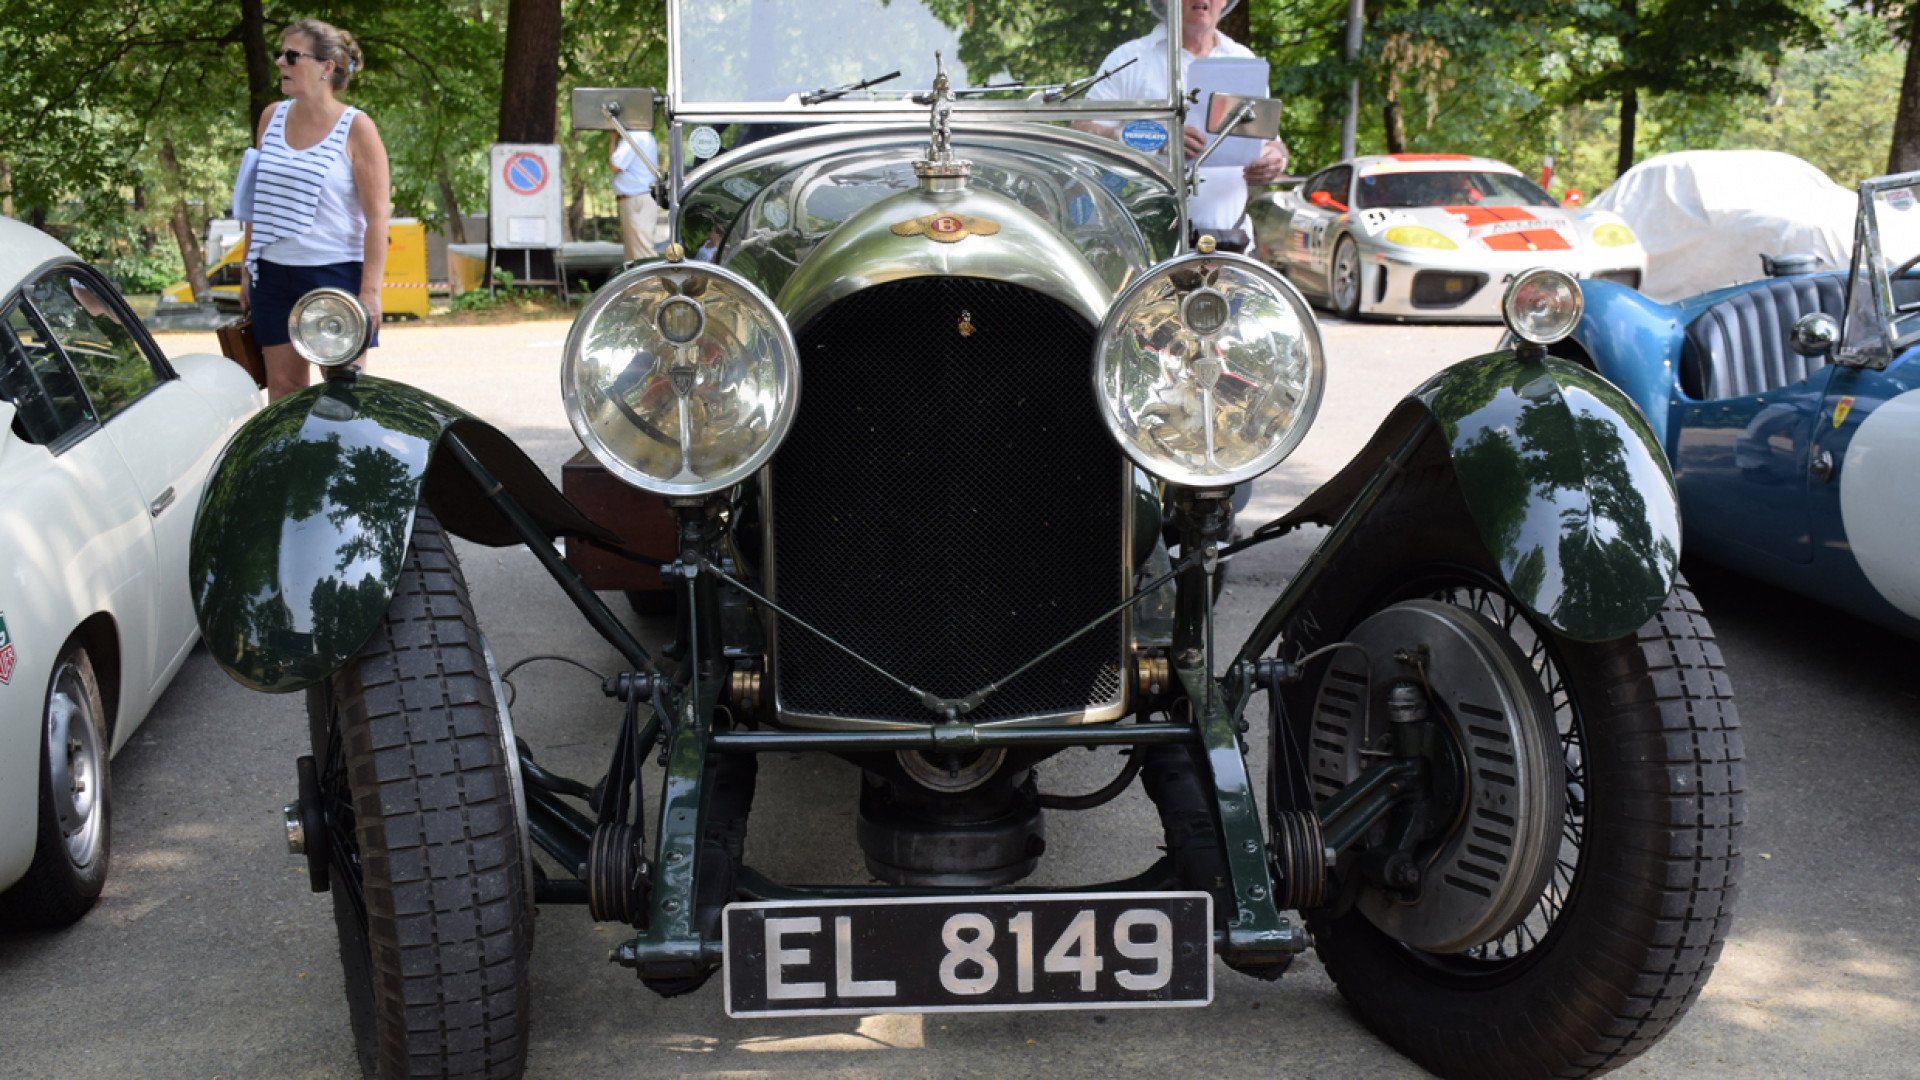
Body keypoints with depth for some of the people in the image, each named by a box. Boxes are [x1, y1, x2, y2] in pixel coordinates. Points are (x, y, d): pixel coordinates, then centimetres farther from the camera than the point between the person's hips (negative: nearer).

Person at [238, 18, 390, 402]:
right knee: (281, 386, 8)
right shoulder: (272, 117, 9)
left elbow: (377, 216, -10)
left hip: (337, 273, -5)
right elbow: (259, 200, 17)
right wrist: (247, 269, 16)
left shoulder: (355, 128, -8)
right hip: (274, 274, 5)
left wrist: (369, 290, -16)